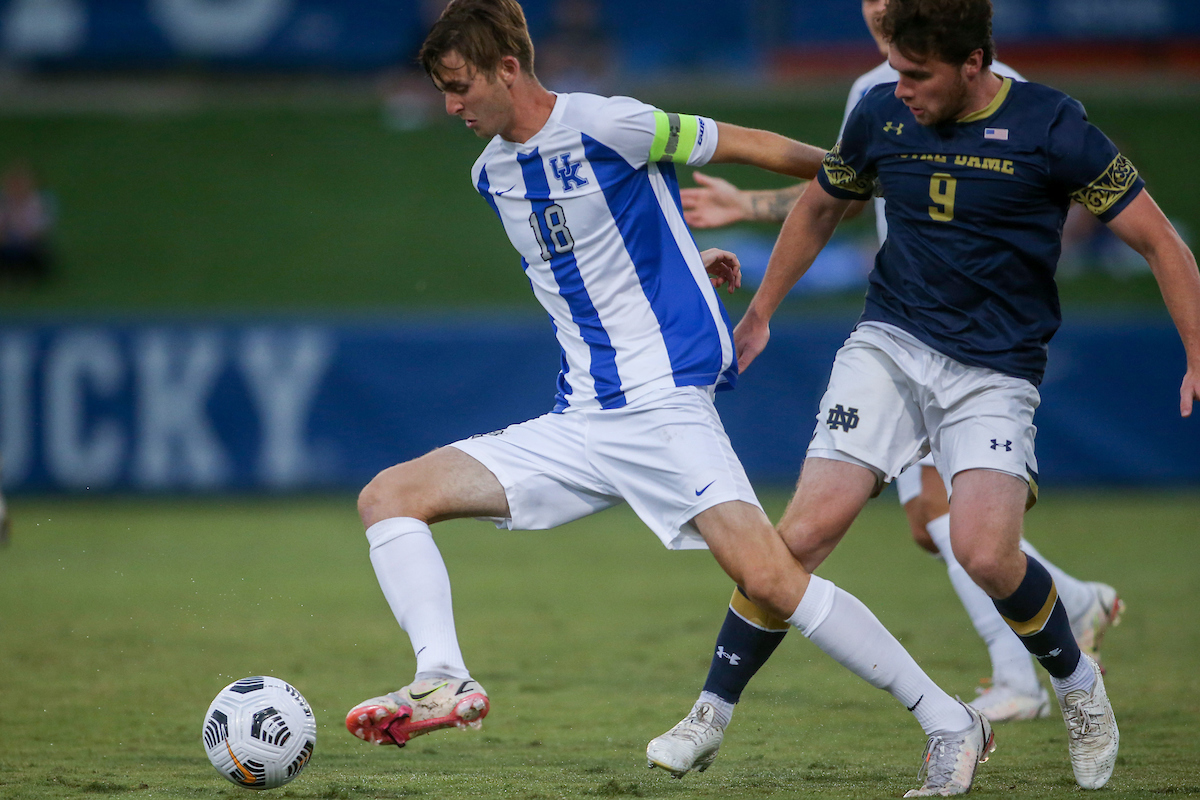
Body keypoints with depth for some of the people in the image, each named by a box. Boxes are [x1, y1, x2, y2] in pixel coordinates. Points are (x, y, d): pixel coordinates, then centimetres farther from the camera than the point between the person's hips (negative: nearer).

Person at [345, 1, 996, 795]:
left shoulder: (605, 125, -10)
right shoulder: (493, 173, 13)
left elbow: (753, 147, -1)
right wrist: (680, 260, 24)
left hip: (667, 406, -7)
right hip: (577, 425, 7)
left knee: (769, 577, -22)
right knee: (388, 497, -6)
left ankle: (952, 724, -12)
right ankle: (444, 680, -22)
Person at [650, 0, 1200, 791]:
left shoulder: (1050, 127, -10)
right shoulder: (882, 116, 2)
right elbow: (819, 208, 23)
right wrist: (761, 311, 27)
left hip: (996, 369, -3)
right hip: (890, 343, 3)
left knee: (986, 553, -22)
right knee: (808, 528, -15)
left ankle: (1079, 685, 8)